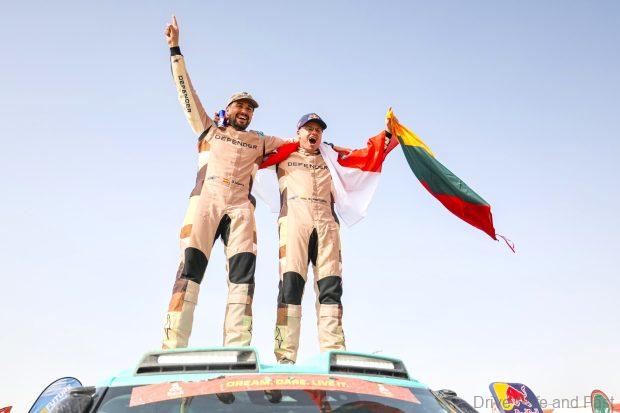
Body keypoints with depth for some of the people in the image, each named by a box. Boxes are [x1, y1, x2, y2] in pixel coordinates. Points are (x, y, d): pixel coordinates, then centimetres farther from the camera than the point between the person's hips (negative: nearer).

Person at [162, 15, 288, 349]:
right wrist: (175, 49, 26)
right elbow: (185, 90, 27)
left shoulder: (259, 141, 31)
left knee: (243, 271, -18)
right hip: (206, 199, -1)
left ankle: (236, 351, -26)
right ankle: (172, 348, -26)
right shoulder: (208, 128, 28)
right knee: (191, 265, -19)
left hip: (240, 206, 2)